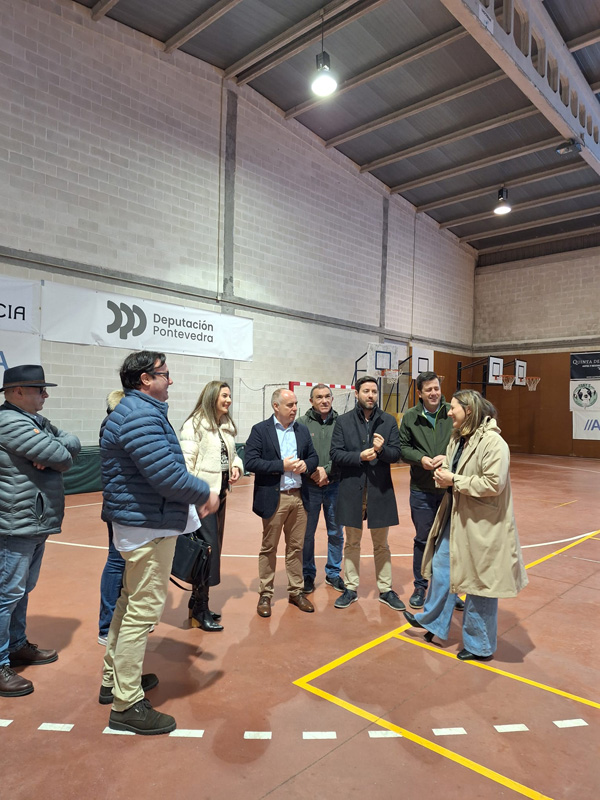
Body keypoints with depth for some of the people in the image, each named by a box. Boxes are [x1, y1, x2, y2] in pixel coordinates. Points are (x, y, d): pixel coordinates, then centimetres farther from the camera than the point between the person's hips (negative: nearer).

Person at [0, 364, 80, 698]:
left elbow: (73, 443, 6)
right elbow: (62, 457, -23)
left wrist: (51, 451, -12)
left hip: (37, 522, 10)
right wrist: (58, 452, -1)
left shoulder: (35, 420, 14)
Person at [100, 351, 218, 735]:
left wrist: (194, 496, 6)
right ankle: (127, 704, 13)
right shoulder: (141, 415, -21)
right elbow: (166, 474, -28)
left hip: (139, 523, 11)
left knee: (131, 603, 21)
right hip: (150, 527, -11)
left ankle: (115, 679, 38)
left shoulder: (137, 411, 14)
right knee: (144, 610, -1)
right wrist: (205, 493, -13)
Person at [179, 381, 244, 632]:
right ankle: (200, 610, 10)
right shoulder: (195, 424, -12)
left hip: (220, 493, 8)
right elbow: (186, 461, -15)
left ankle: (197, 601, 29)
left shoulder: (227, 425, 10)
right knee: (208, 548, -5)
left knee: (214, 547, 13)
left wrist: (236, 466, -4)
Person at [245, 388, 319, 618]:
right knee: (269, 548, 8)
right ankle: (265, 595, 20)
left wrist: (306, 465, -8)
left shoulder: (302, 430, 9)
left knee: (296, 547, 13)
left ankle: (296, 591, 26)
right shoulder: (260, 430, -6)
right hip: (273, 498, -4)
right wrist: (281, 465, -18)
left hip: (299, 497, 4)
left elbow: (314, 457, 15)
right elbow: (251, 462, -14)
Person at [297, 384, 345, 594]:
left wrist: (326, 471, -14)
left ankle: (333, 573, 30)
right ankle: (308, 574, 26)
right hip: (309, 487, -1)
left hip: (334, 486, 2)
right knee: (307, 534, 10)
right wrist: (313, 472, -15)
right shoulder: (302, 423, -4)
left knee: (336, 533, 13)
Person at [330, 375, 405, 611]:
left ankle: (385, 590, 28)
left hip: (380, 490, 1)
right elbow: (336, 454, -7)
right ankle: (351, 589, 27)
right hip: (352, 489, -1)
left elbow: (396, 454, -3)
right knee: (352, 543, 13)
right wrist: (360, 456, -20)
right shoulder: (343, 421, -2)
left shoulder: (389, 421, 1)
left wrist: (382, 449, -23)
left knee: (381, 545, 14)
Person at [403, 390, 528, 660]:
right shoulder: (458, 439, 8)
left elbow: (494, 484, -26)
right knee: (441, 568, 17)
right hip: (454, 517, 8)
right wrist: (443, 473, -3)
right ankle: (433, 620, 38)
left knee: (480, 583, 8)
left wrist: (454, 480, -20)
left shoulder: (493, 442, -20)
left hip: (481, 525, -8)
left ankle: (479, 645, 27)